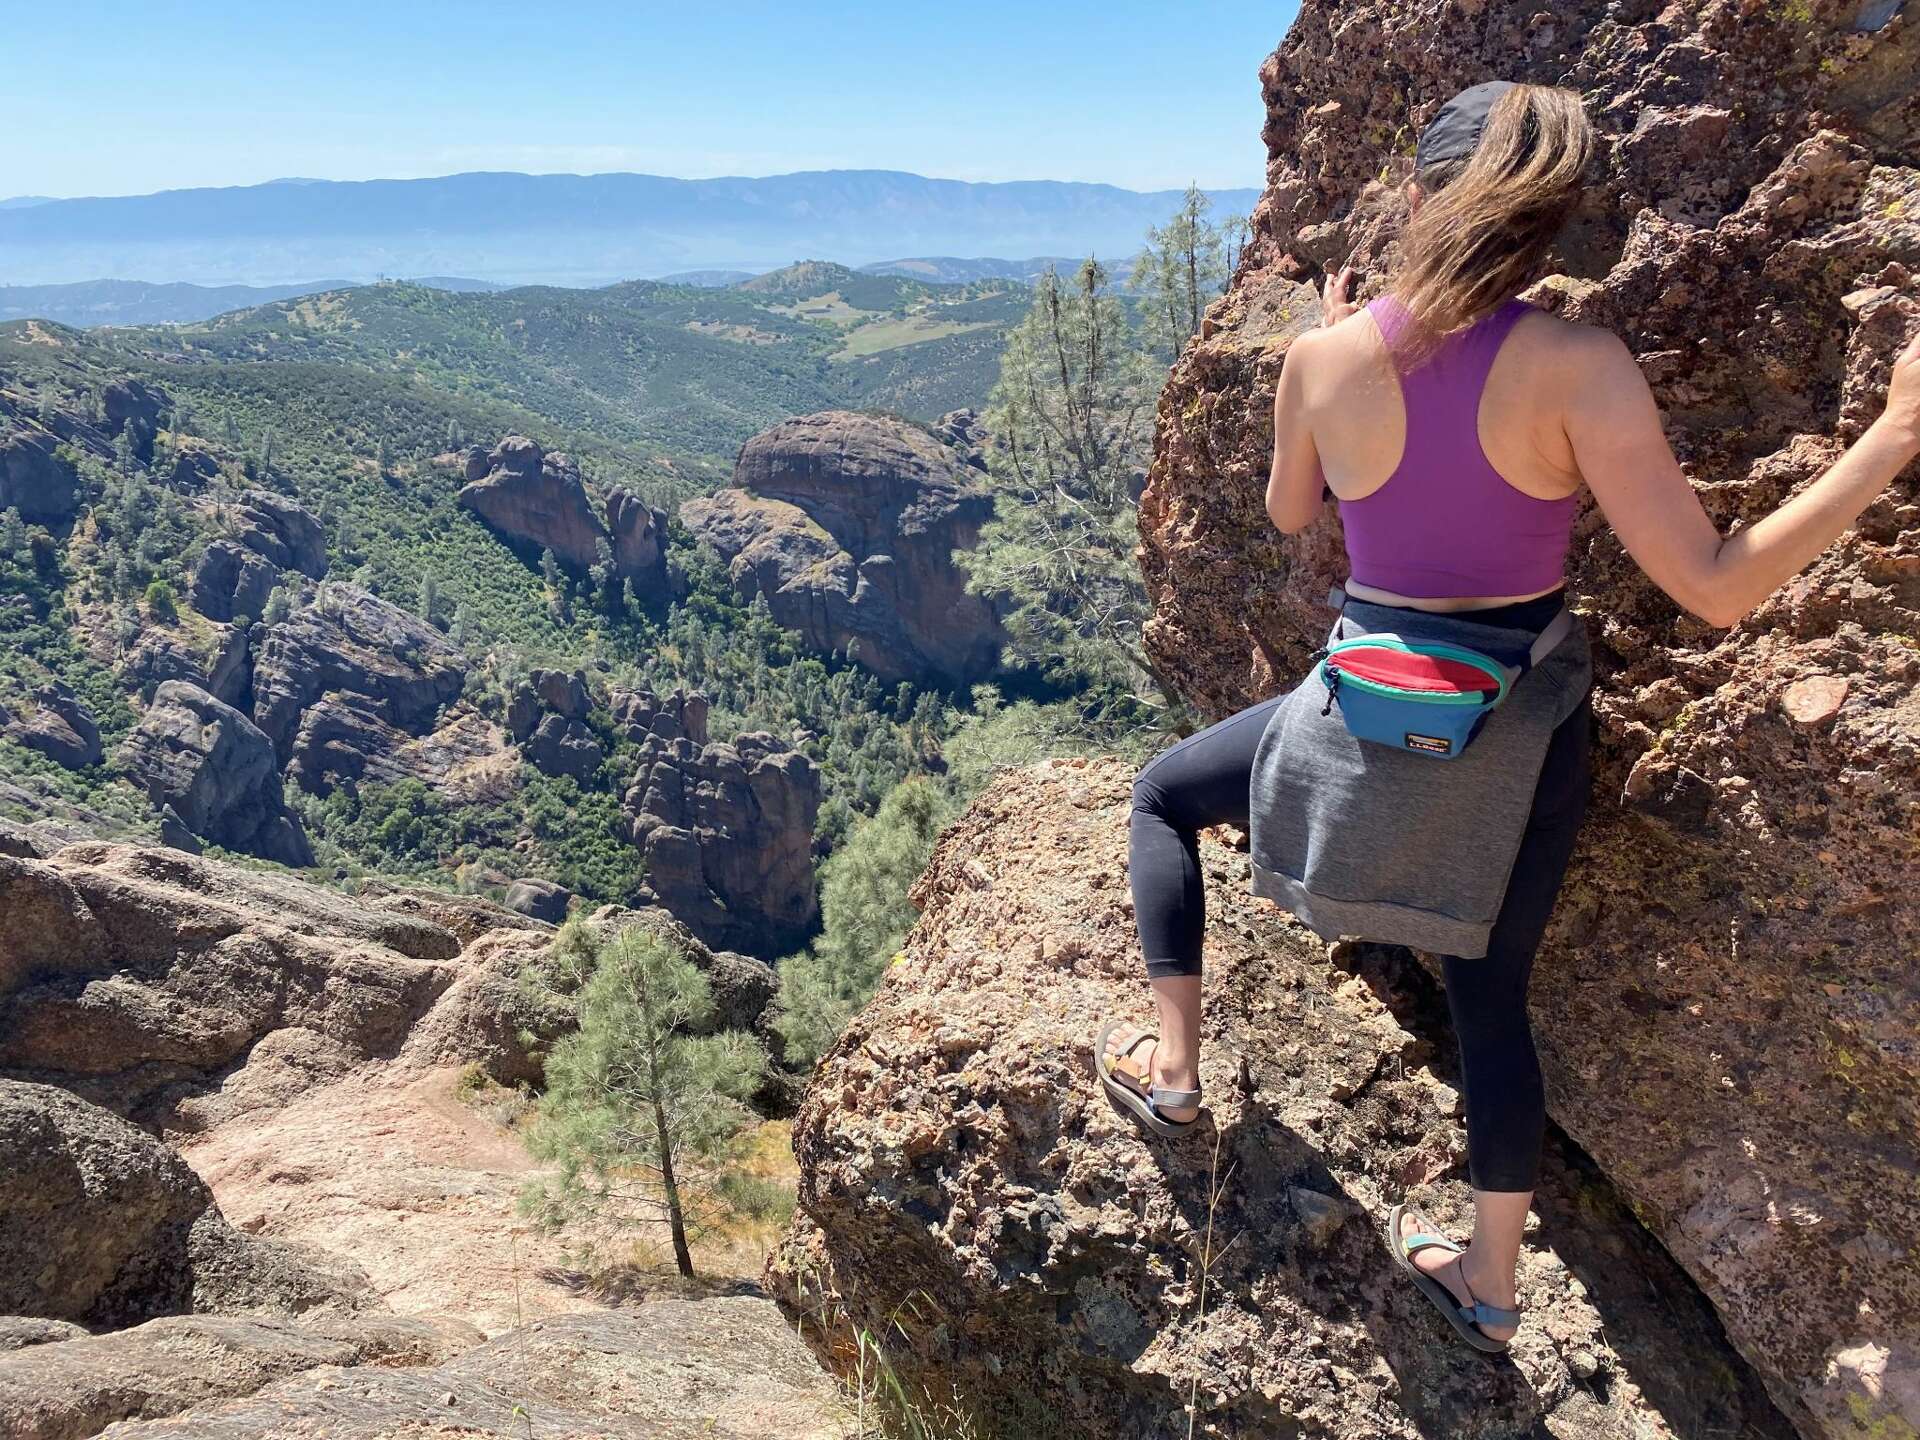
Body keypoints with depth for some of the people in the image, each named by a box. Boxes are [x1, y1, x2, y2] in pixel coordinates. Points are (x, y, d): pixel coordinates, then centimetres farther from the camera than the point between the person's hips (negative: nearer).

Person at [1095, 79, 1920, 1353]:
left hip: (1368, 721, -1)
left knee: (1162, 793, 25)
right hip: (1522, 738, 1)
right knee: (1491, 995, 21)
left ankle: (1173, 1066, 27)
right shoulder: (1575, 367, -15)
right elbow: (1716, 589, -18)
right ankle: (1490, 1286, 37)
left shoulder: (1326, 355, -10)